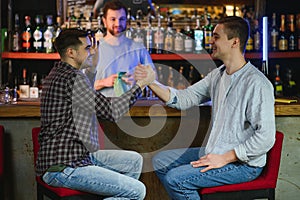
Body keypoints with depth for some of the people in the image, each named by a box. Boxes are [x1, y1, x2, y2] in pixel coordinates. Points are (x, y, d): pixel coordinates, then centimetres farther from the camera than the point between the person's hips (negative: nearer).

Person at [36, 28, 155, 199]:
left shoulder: (58, 73, 14)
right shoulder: (72, 78, -18)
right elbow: (112, 111, -17)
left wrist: (93, 68, 27)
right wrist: (141, 84, -7)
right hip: (63, 168, -11)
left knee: (134, 160, 17)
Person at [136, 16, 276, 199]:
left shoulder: (257, 84, -22)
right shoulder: (218, 75, 6)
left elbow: (266, 137, -26)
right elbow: (184, 99, 8)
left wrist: (224, 158, -22)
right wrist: (151, 82, -6)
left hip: (244, 164, -9)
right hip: (214, 151, 9)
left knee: (175, 179, -20)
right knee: (160, 161, 15)